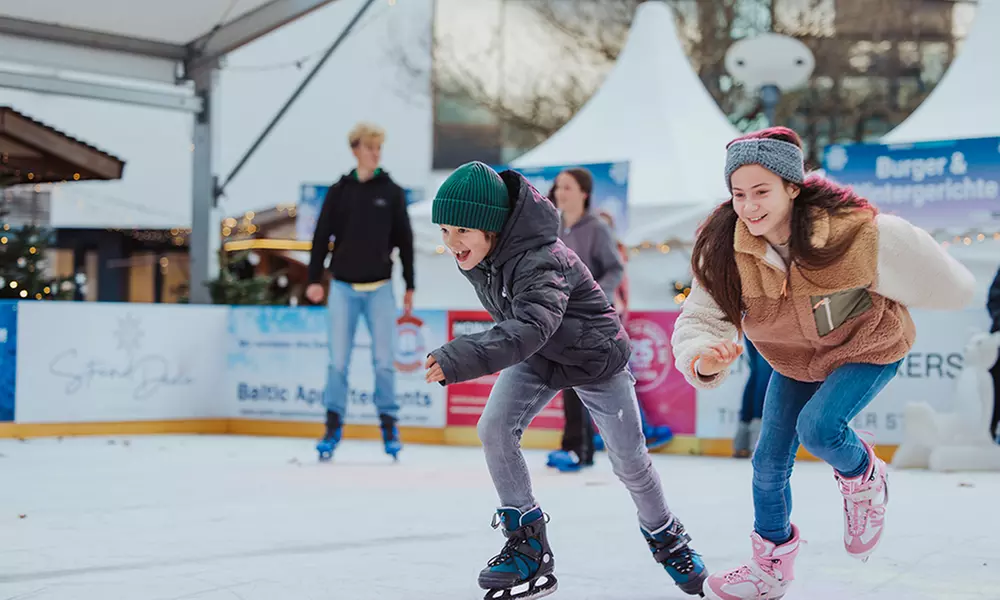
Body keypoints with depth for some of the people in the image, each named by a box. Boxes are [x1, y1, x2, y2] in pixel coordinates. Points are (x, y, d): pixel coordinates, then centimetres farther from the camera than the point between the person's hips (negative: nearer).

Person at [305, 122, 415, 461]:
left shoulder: (392, 193, 4)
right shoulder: (339, 192, 5)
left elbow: (404, 241, 6)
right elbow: (322, 237, 4)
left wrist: (409, 286, 5)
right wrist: (314, 279, -4)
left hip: (380, 288, 0)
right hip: (343, 287, 0)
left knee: (384, 360, 0)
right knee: (338, 360, 2)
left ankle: (389, 424, 10)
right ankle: (333, 425, 10)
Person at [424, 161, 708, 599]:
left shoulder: (540, 260, -40)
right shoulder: (475, 254, -16)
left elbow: (531, 328, -56)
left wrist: (461, 359, -67)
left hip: (594, 357, -6)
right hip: (534, 355, 6)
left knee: (629, 462, 4)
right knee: (494, 428, -17)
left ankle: (667, 538, 33)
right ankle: (529, 546, -7)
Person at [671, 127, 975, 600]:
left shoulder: (854, 232, -36)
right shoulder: (725, 251, -26)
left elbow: (930, 276, -18)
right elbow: (700, 317, -27)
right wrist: (702, 358, -50)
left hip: (868, 348, -4)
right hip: (793, 361, 4)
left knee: (817, 426, -28)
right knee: (769, 462, 8)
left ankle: (865, 480, 9)